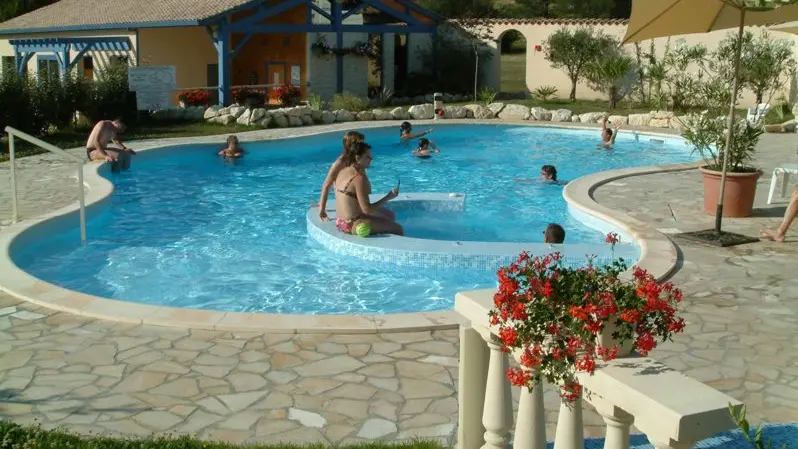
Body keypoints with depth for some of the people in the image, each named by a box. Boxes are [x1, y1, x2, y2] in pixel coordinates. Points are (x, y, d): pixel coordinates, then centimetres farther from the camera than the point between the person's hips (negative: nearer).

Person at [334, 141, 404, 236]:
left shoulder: (342, 172, 7)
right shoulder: (359, 178, -21)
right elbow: (367, 209, -23)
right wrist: (388, 198, -15)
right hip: (352, 226, -10)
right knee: (397, 229, -6)